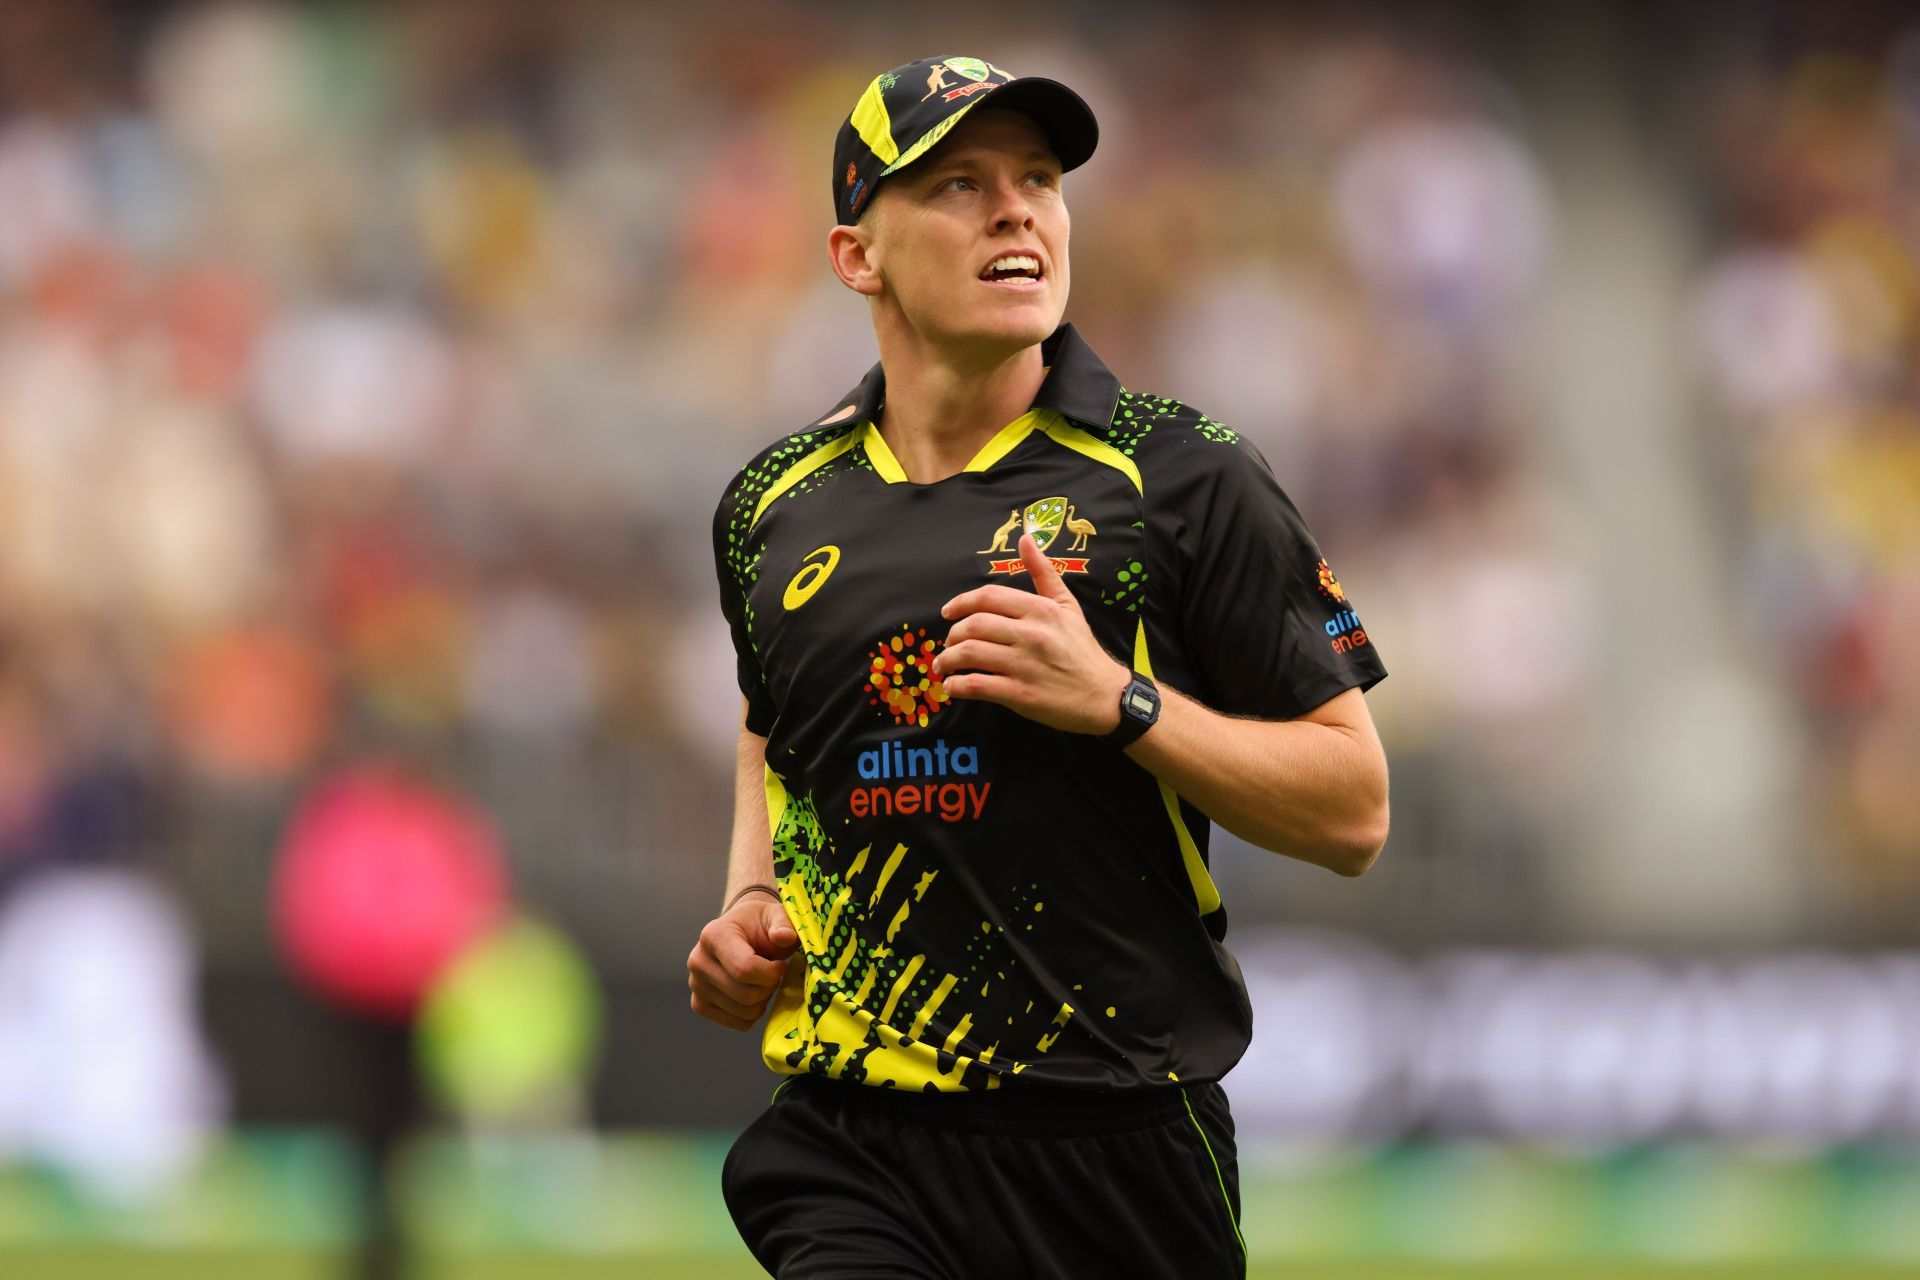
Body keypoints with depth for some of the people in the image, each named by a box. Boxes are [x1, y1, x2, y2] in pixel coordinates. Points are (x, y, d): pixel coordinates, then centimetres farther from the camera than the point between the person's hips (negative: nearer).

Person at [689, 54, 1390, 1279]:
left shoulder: (1184, 481, 0)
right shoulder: (775, 508, 11)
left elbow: (1353, 811, -2)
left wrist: (1119, 702, -14)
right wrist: (752, 903, 11)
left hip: (1115, 1149, -2)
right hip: (855, 1148, 2)